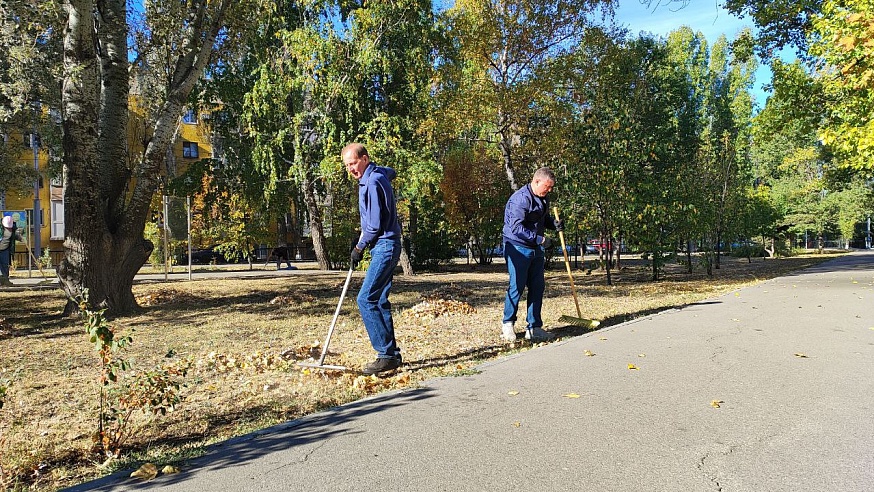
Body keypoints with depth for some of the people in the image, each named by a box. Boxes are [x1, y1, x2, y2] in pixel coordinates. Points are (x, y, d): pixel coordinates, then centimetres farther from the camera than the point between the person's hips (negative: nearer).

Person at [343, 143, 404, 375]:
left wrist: (359, 247, -5)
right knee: (379, 301, 10)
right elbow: (391, 172, 41)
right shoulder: (380, 173, 13)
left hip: (385, 246, -10)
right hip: (384, 246, 10)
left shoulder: (372, 182, -15)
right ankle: (392, 354, 14)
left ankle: (387, 354, -13)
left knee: (366, 299, -15)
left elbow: (375, 224, -18)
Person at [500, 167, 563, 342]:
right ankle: (508, 324, 14)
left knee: (537, 287, 8)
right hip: (518, 248, -9)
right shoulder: (520, 198, -19)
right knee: (516, 287, -4)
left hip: (536, 249, 9)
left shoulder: (543, 198, 10)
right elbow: (517, 228, -26)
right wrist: (540, 240, -26)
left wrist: (554, 224, 3)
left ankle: (534, 328, 16)